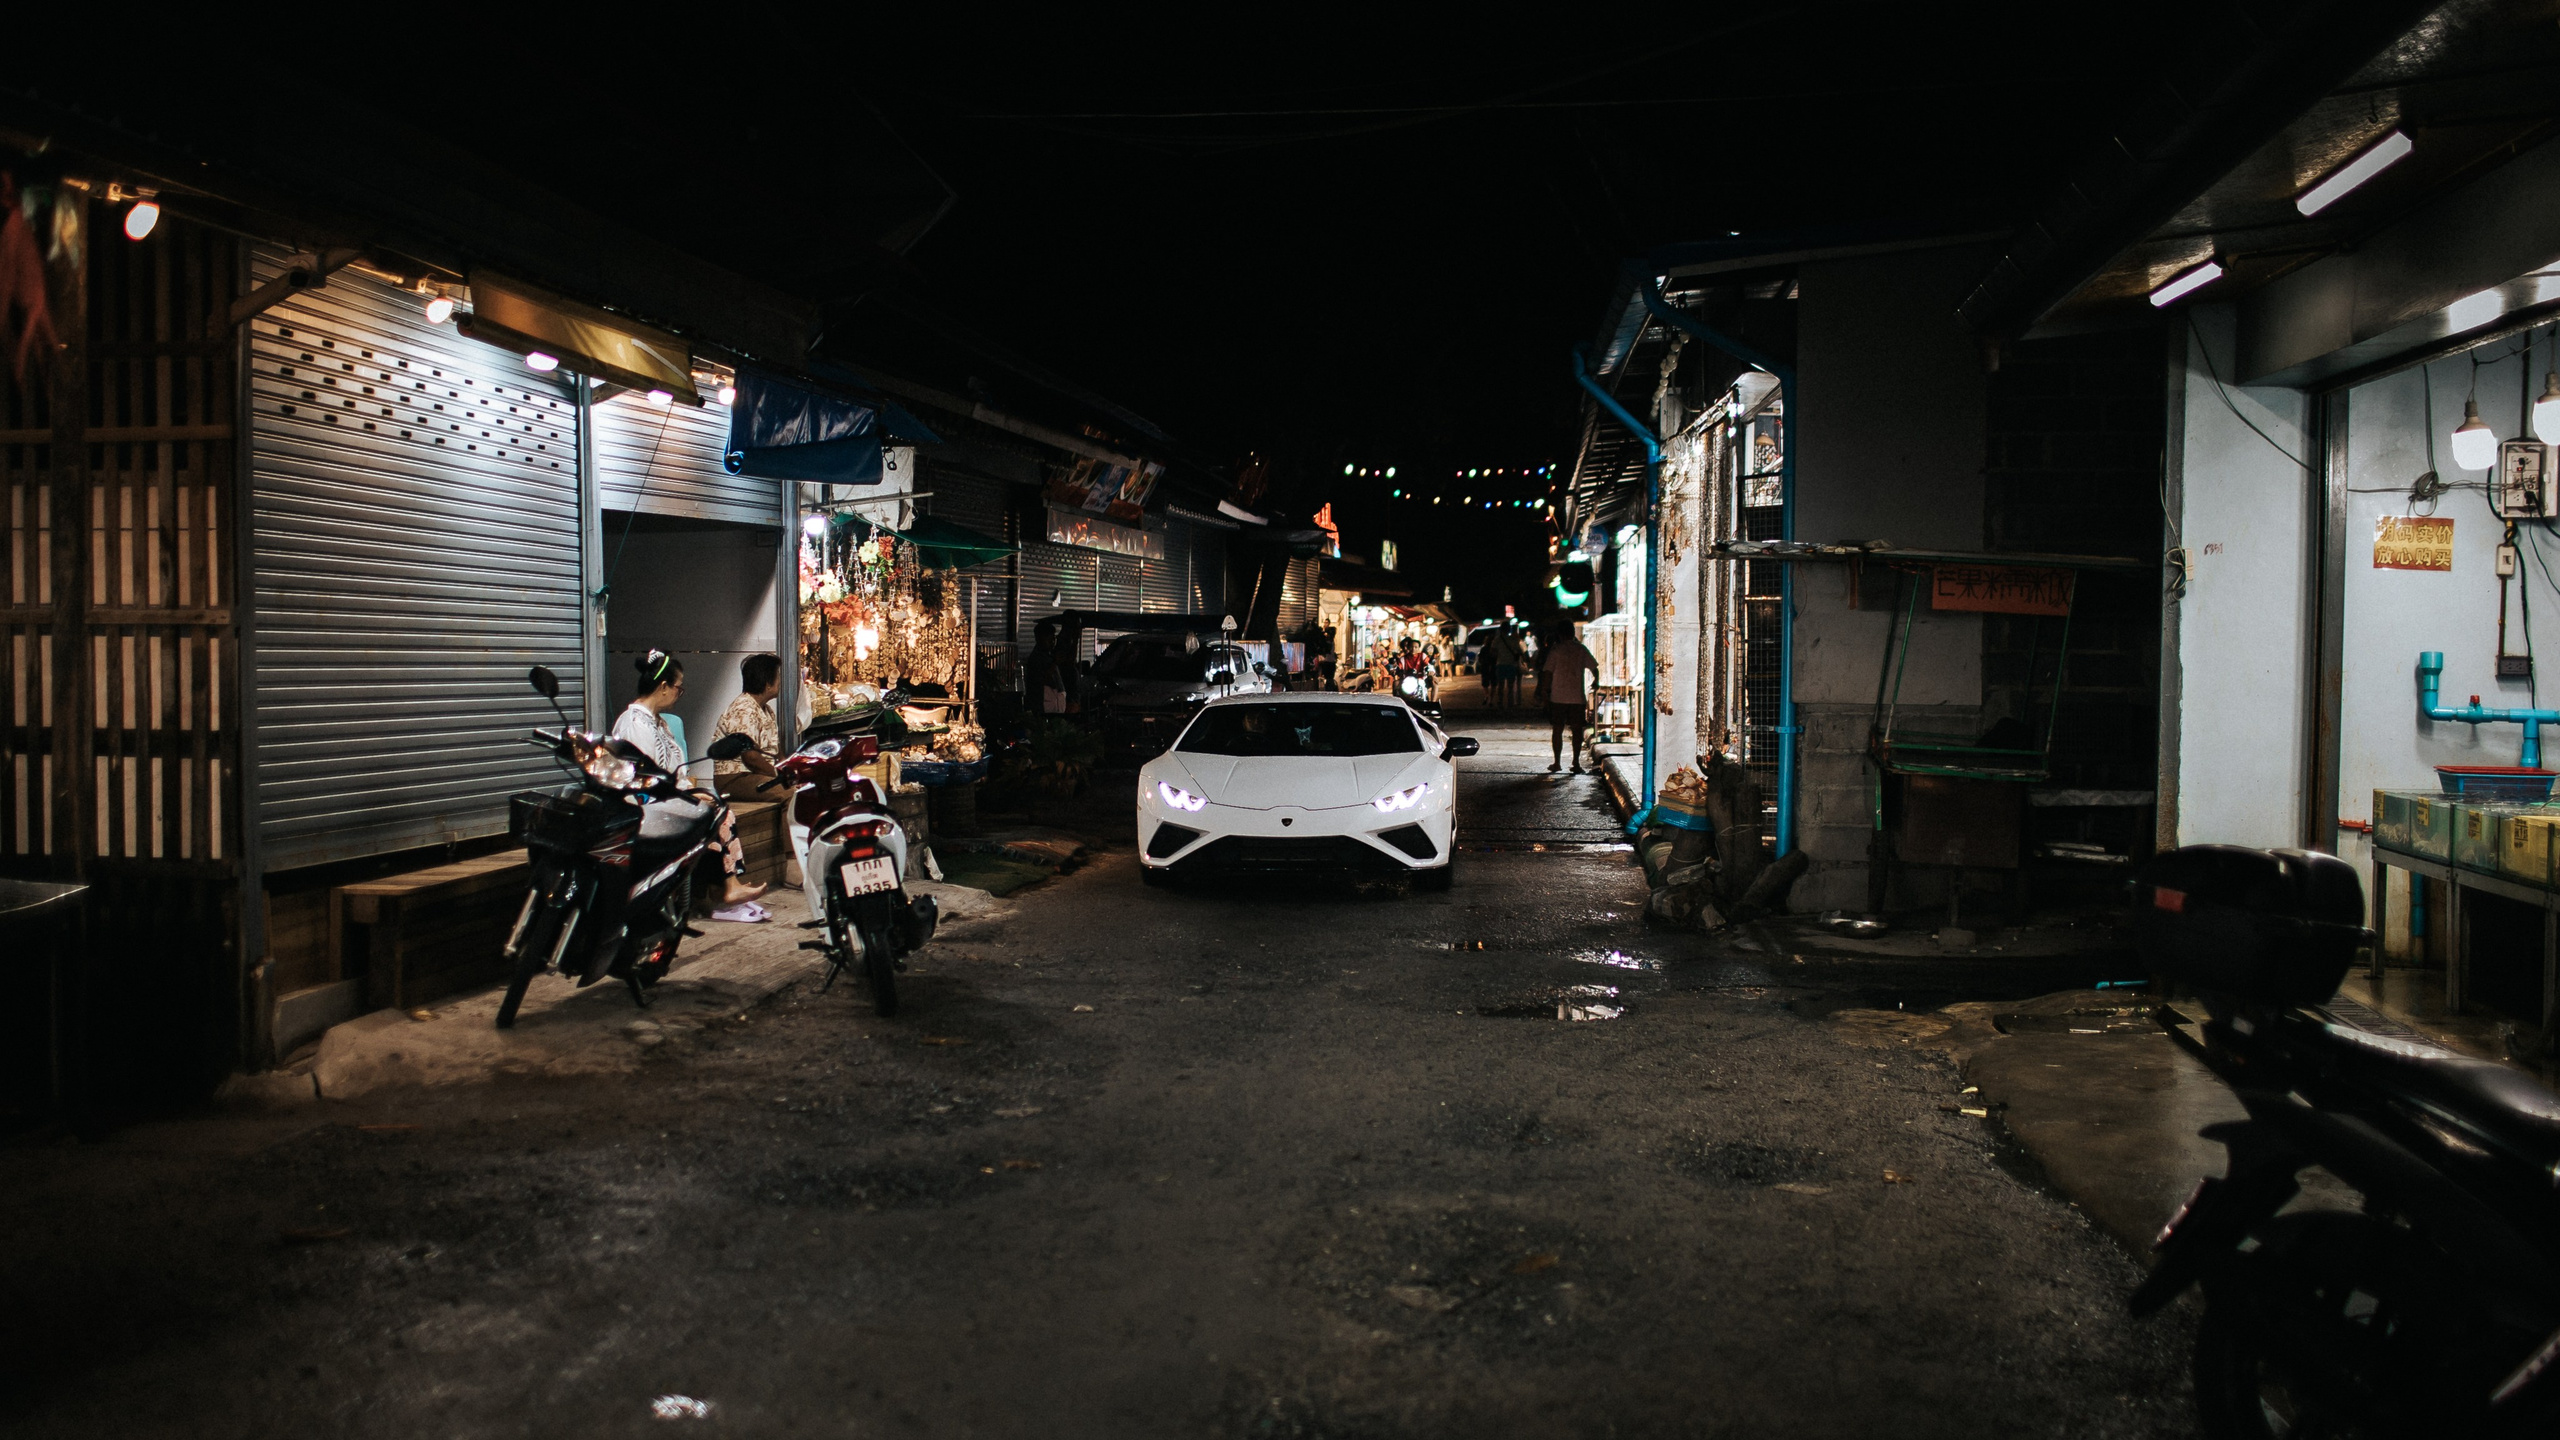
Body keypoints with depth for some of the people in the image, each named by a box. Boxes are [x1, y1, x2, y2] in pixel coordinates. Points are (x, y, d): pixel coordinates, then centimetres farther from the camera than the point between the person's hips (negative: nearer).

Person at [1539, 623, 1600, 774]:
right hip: (1577, 696, 1)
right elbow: (1594, 668, 8)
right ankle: (1576, 763, 1)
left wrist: (1547, 691, 2)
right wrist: (1596, 681, 27)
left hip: (1558, 697, -1)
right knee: (1577, 730, 5)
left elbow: (1548, 672, -6)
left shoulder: (1556, 650, -2)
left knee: (1557, 730, 7)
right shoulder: (1581, 650, 3)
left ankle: (1556, 762, 8)